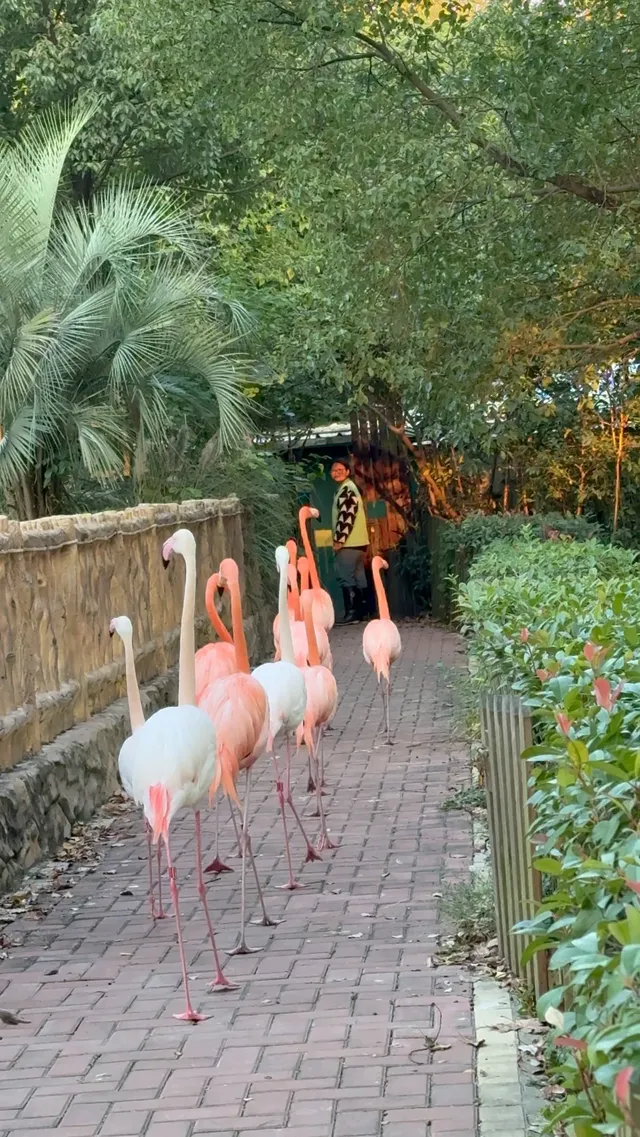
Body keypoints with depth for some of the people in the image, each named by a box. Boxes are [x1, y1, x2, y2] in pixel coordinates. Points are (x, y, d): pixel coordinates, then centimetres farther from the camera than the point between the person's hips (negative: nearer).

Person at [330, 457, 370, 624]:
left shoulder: (347, 489, -11)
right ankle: (362, 611, 11)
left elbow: (347, 516, -20)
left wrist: (339, 539, -20)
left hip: (349, 542, -10)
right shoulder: (344, 489, 21)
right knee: (358, 577, 9)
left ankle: (352, 613, -14)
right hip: (357, 541, 10)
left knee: (345, 577, -12)